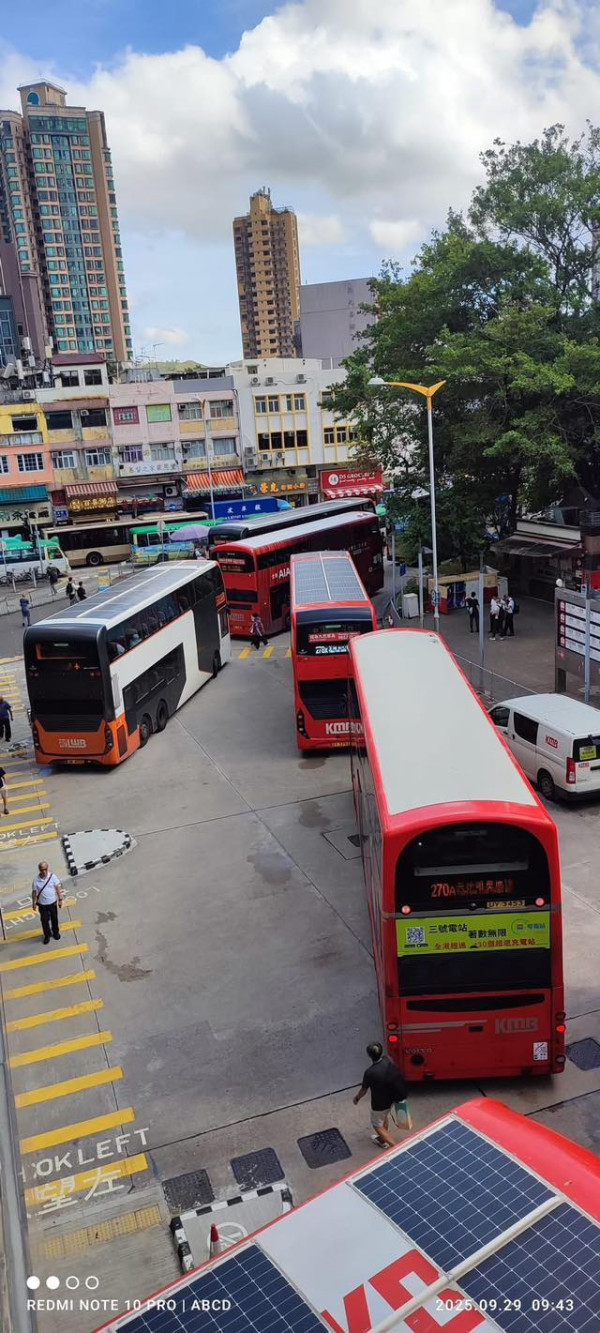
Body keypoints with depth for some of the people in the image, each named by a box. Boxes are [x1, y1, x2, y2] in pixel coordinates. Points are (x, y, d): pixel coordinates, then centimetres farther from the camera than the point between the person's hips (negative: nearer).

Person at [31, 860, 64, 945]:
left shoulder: (53, 877, -15)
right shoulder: (36, 880, -15)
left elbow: (58, 888, -6)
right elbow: (34, 892, -4)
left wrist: (60, 899, -5)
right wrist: (34, 903, 1)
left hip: (53, 902, 1)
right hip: (42, 904, -1)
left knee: (54, 918, 18)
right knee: (44, 920, 10)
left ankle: (56, 932, 41)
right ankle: (47, 936, 30)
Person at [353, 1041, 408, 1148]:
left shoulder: (370, 1073, -35)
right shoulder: (388, 1060, -21)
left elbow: (363, 1090, -17)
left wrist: (356, 1098, 3)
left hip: (379, 1104, -6)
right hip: (391, 1098, 6)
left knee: (377, 1125, 20)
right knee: (385, 1117, 32)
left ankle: (395, 1146, 19)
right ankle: (382, 1139, 54)